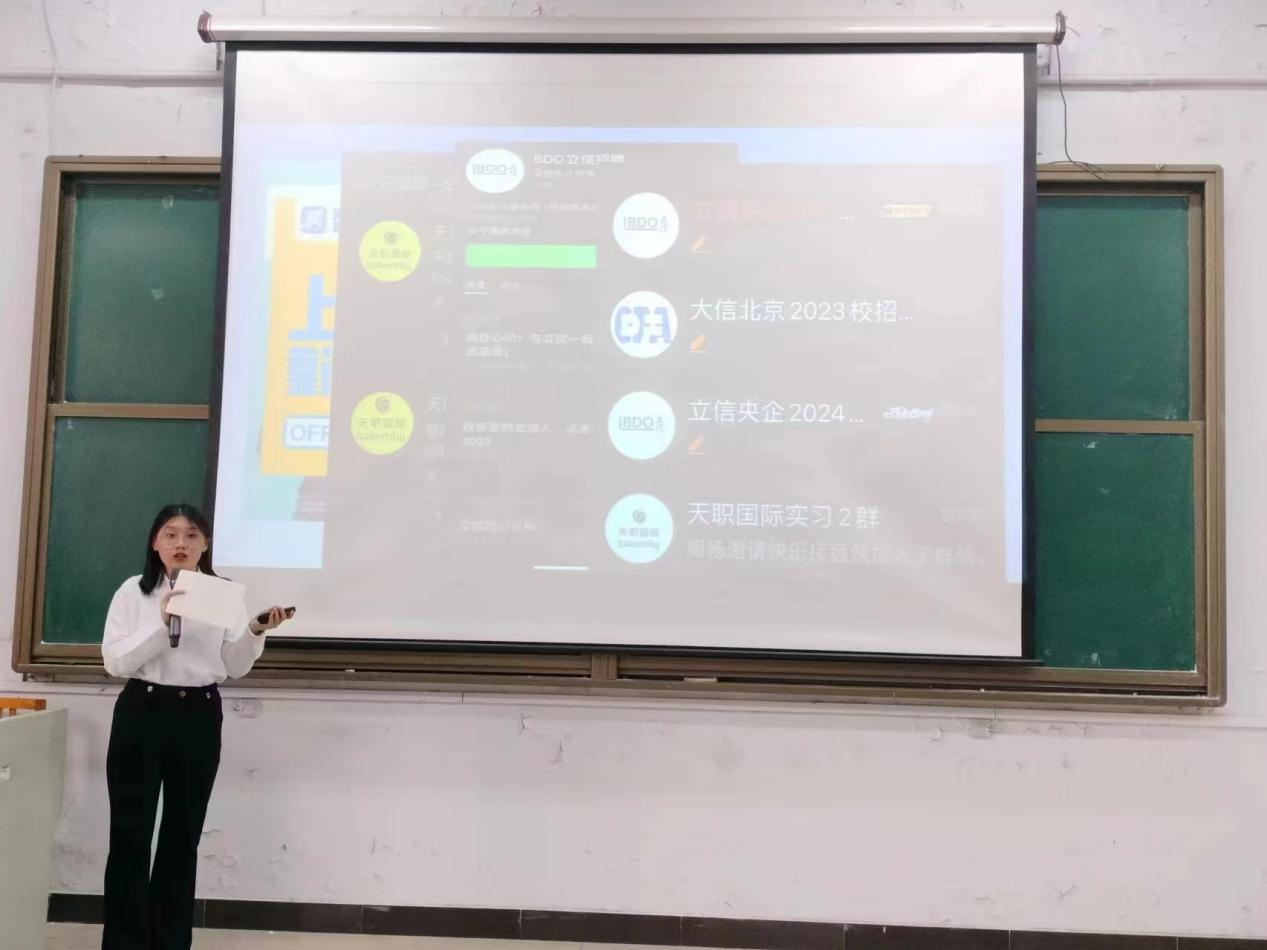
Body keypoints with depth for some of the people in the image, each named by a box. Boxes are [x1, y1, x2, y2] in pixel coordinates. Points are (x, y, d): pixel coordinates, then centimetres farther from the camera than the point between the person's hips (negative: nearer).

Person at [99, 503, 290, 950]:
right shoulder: (134, 591, 1)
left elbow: (235, 667, 3)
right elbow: (114, 661, -9)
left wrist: (255, 633, -15)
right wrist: (162, 623, -20)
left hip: (199, 717, 2)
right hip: (141, 714, -2)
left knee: (183, 835, 9)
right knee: (130, 834, -1)